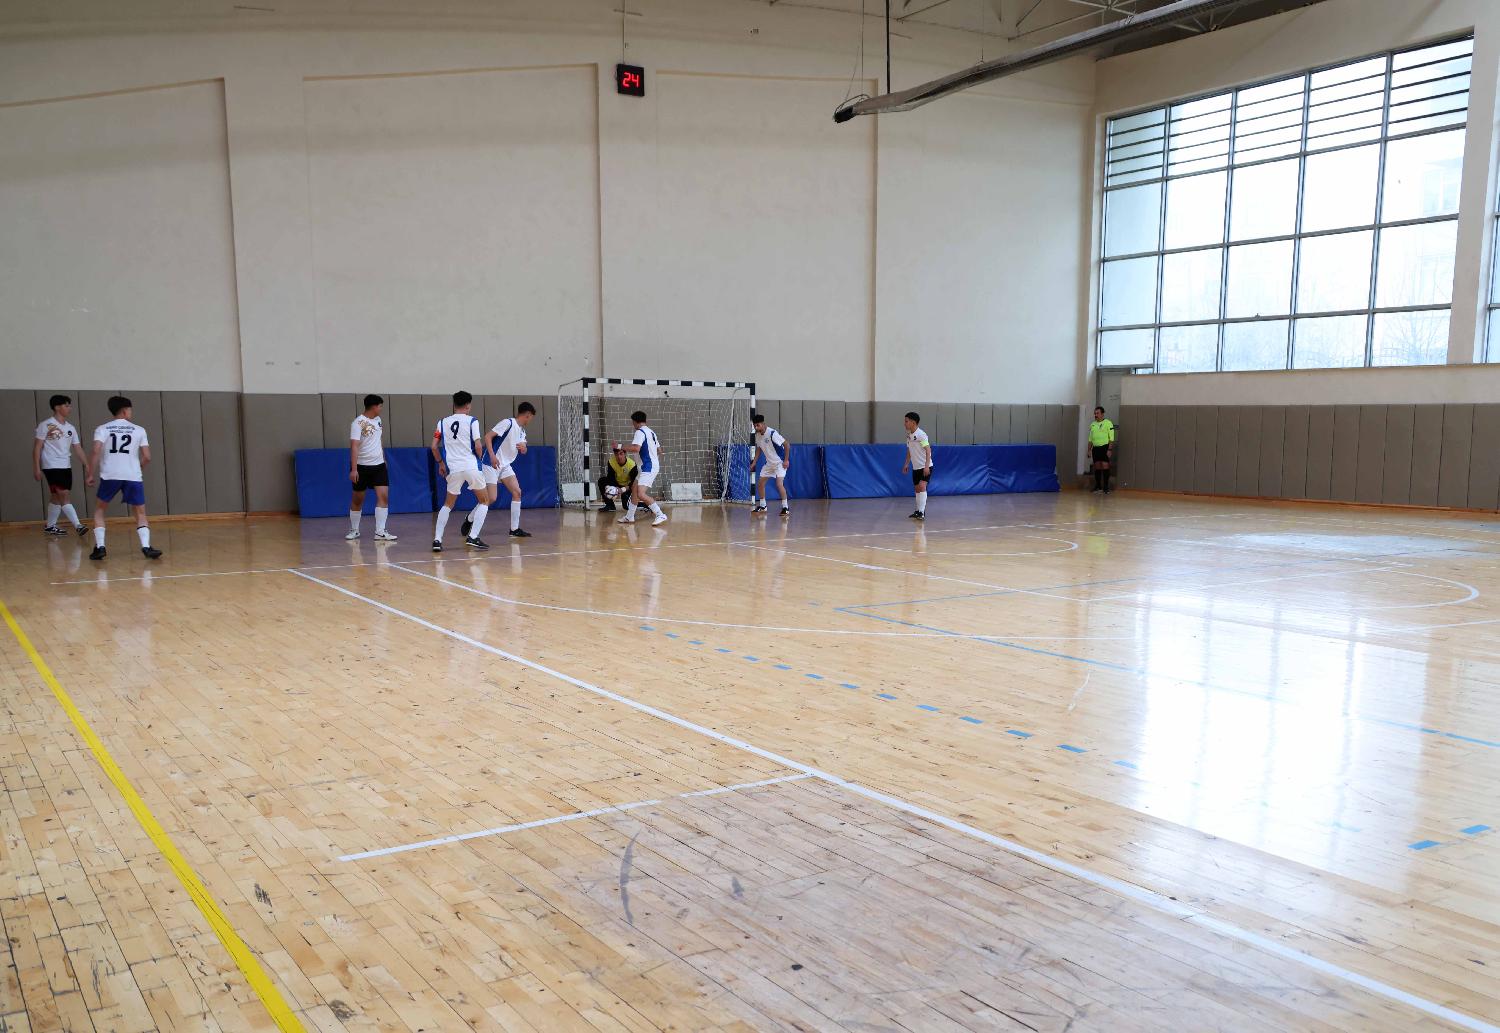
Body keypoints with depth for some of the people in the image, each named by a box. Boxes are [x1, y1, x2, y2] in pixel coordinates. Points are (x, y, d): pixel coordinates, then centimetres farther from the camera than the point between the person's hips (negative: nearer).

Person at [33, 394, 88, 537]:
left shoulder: (70, 428, 12)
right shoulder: (45, 425, -5)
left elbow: (77, 448, 11)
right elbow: (37, 447, -6)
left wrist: (87, 465, 1)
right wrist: (36, 468, -10)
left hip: (66, 466, 7)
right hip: (52, 466, -7)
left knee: (56, 497, 14)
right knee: (64, 495, -14)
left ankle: (50, 526, 25)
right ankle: (78, 526, -19)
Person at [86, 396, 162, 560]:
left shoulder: (103, 429, 7)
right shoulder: (139, 430, 8)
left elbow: (96, 451, -8)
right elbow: (147, 457, 4)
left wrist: (91, 474, 0)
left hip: (110, 476, 0)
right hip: (133, 477, 0)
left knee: (99, 510, 19)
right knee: (140, 513, 10)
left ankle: (99, 547, 7)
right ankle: (146, 547, -11)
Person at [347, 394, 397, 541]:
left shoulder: (377, 419, 8)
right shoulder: (358, 423, -14)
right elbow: (354, 446, -21)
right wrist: (353, 469, -28)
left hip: (379, 465, 6)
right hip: (362, 467, -6)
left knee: (383, 496, -8)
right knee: (357, 500, 7)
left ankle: (380, 532, -8)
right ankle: (354, 531, 22)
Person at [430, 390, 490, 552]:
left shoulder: (443, 422, 9)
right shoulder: (472, 421, 0)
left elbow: (434, 446, 7)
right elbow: (478, 446, -7)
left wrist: (440, 463, 22)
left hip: (453, 469, 3)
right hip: (471, 466, -3)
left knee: (448, 504, 20)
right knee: (484, 501, 14)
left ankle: (437, 539, 8)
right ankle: (473, 537, -1)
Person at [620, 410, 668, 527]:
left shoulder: (640, 432, -13)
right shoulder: (651, 432, 15)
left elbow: (636, 448, -29)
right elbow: (659, 450, 22)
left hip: (648, 467, -10)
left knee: (641, 494, -19)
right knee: (634, 489, 20)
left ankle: (660, 515, -19)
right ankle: (630, 517, 29)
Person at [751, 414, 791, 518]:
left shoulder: (772, 433, -25)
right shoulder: (757, 435, -1)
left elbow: (787, 444, -21)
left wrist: (786, 460, -21)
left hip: (780, 462, -8)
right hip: (769, 463, 8)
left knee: (779, 484, -22)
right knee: (761, 483, 7)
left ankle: (785, 508, -16)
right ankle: (762, 506, 22)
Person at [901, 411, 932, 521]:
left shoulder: (921, 434, -17)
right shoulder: (909, 435, 7)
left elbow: (928, 450, -20)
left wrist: (926, 466, -26)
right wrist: (907, 463, 15)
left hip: (925, 467, -8)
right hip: (915, 467, 8)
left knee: (922, 487, -19)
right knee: (916, 489, 10)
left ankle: (922, 512, -22)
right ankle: (919, 511, 21)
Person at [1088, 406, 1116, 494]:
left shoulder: (1108, 423, -5)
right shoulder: (1092, 425, 13)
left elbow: (1111, 438, -9)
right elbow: (1090, 439, 17)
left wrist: (1110, 450, -16)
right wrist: (1089, 450, 11)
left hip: (1105, 447, -5)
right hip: (1095, 448, 6)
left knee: (1105, 466, -8)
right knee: (1097, 467, 7)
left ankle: (1106, 487, -4)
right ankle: (1098, 486, 12)